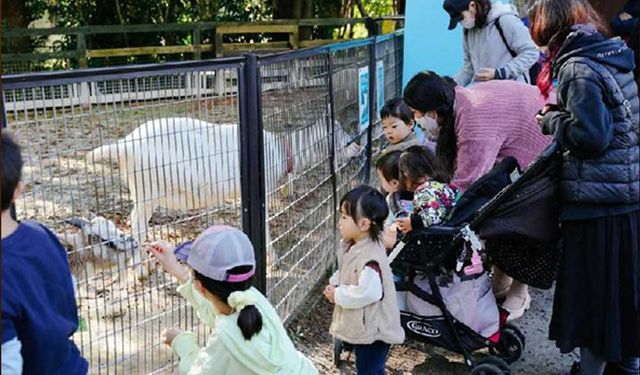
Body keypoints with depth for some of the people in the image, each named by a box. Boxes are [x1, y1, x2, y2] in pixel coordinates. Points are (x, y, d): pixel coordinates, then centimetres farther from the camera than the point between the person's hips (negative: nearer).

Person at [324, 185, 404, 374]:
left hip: (373, 328, -9)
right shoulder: (350, 246, -1)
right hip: (362, 325, 10)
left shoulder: (371, 257, -31)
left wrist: (338, 295, -22)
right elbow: (344, 272, 16)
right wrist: (334, 284, -4)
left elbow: (368, 293, -33)